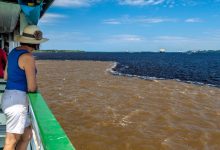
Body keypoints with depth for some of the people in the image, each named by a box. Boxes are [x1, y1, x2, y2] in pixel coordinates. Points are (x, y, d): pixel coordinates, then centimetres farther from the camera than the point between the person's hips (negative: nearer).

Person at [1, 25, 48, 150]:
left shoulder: (14, 52, 10)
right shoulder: (28, 57, -17)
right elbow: (32, 88, -16)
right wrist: (34, 86, 5)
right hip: (17, 101, -9)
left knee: (27, 135, 18)